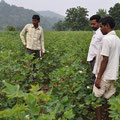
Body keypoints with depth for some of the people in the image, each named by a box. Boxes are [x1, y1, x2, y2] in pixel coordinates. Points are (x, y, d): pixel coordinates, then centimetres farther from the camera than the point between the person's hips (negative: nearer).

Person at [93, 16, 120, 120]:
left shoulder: (106, 39, -18)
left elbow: (105, 60, -20)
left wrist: (99, 77, -16)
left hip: (104, 76, -8)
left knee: (97, 98, 6)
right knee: (108, 98, 13)